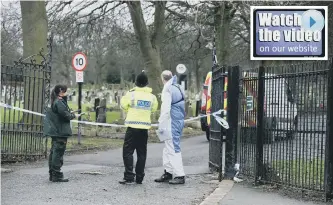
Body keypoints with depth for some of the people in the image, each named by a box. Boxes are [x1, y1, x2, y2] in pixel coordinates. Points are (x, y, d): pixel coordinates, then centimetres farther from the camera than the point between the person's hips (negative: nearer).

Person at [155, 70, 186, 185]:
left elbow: (165, 110, -19)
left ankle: (179, 175, -6)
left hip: (172, 124, -10)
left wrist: (161, 125, -14)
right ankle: (168, 173, 22)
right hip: (179, 121, 10)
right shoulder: (178, 88, 14)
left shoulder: (168, 90, -14)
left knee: (173, 148, -6)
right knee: (168, 149, 17)